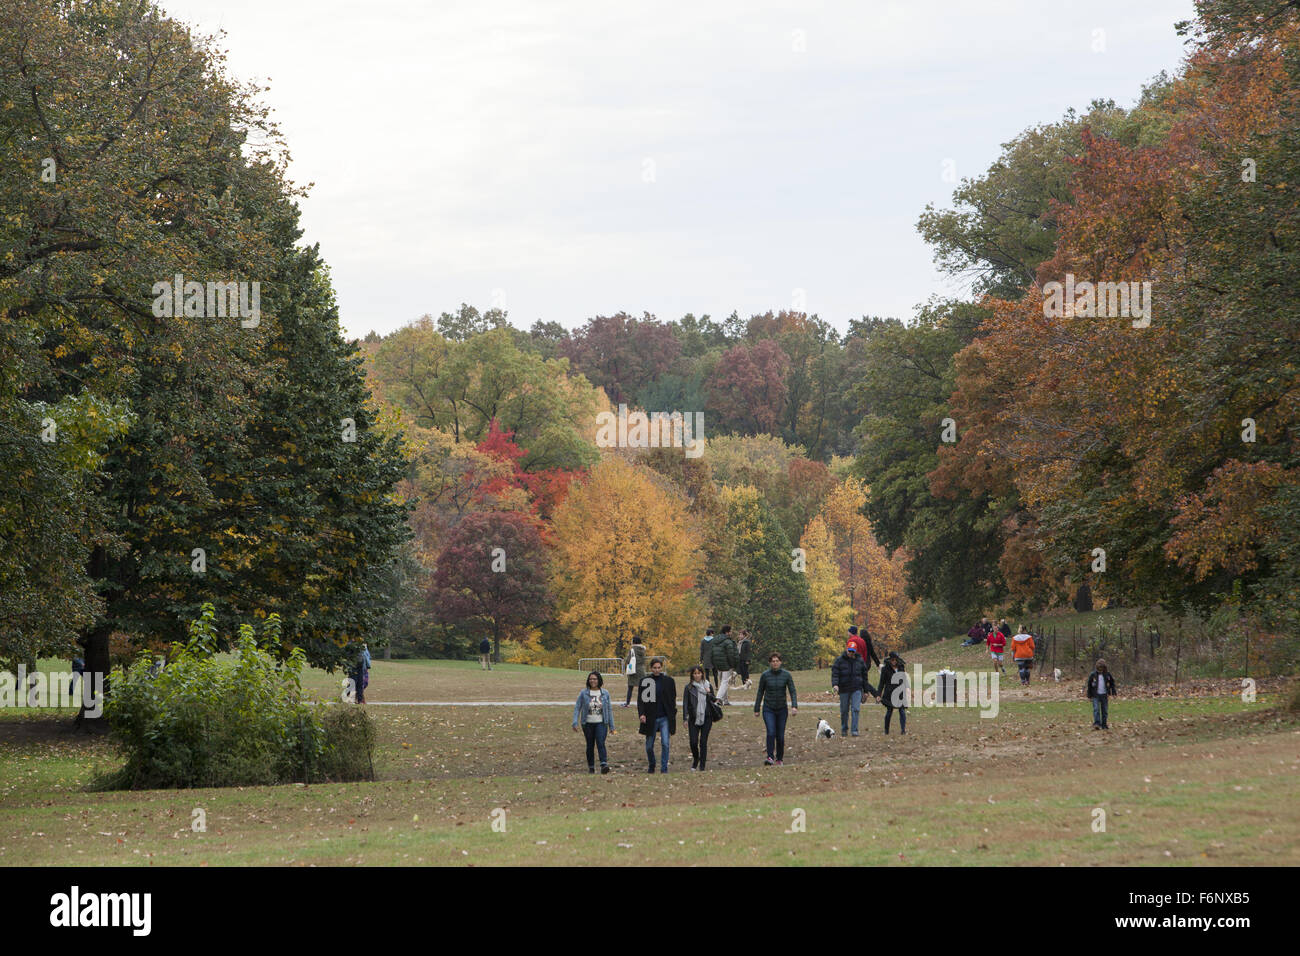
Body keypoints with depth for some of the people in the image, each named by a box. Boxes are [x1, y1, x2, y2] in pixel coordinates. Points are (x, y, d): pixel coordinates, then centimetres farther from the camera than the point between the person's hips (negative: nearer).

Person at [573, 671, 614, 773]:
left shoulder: (605, 693, 6)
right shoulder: (583, 693, 1)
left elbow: (609, 710, 11)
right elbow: (577, 708, 2)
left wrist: (611, 726, 10)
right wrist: (575, 722, -9)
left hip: (601, 723, -1)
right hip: (588, 724, 1)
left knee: (601, 743, -17)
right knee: (590, 745, 6)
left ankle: (604, 764, -28)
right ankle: (591, 767, 17)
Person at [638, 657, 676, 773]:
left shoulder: (668, 681, 4)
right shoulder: (645, 681, 2)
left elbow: (673, 699, 9)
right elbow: (640, 699, 1)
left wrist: (673, 717, 4)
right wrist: (641, 714, -13)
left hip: (664, 718, -1)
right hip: (650, 719, 1)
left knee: (665, 743, -13)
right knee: (649, 746, 8)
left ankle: (664, 768, -5)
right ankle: (651, 766, 32)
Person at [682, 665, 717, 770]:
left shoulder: (708, 686, 7)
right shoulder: (689, 687, 0)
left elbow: (714, 700, 14)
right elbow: (685, 703, -1)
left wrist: (709, 693, -7)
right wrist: (685, 719, -7)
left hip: (706, 718, 1)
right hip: (694, 718, -1)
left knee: (703, 742, -2)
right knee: (693, 742, -5)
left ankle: (702, 766, 4)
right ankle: (695, 759, 24)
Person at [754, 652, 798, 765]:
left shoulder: (787, 675, -4)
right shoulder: (765, 675, -4)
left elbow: (792, 692, -5)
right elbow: (760, 693, 4)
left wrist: (794, 706, -19)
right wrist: (756, 709, 5)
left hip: (782, 709, 1)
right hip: (768, 709, -1)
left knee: (780, 735, 3)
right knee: (771, 733, -18)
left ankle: (779, 759, 18)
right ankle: (770, 758, -19)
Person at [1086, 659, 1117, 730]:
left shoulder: (1108, 674, 0)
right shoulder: (1093, 675, -5)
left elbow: (1112, 683, 12)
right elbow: (1089, 685, 2)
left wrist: (1113, 693, 4)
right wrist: (1089, 696, 2)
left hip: (1105, 695, 2)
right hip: (1095, 695, -2)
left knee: (1105, 711, 5)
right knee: (1096, 709, -14)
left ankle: (1104, 725, 13)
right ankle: (1096, 724, -18)